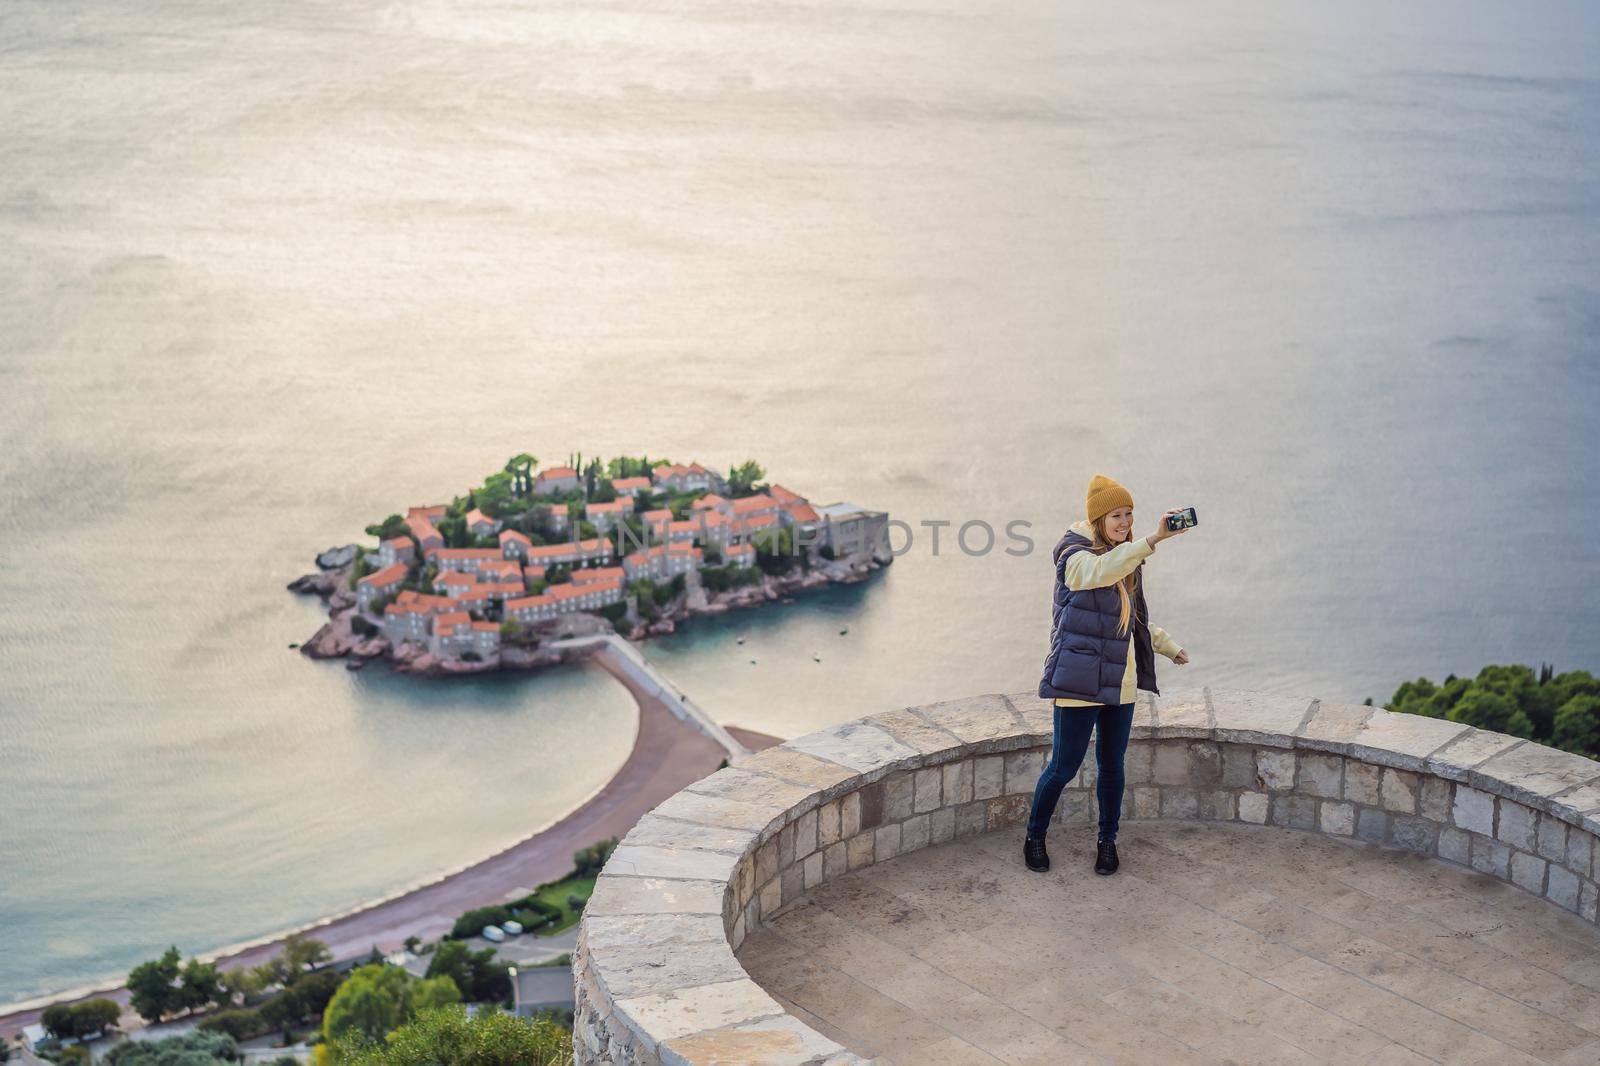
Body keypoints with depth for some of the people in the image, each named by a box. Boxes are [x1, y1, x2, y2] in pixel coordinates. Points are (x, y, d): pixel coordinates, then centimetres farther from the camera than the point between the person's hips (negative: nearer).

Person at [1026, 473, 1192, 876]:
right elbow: (1101, 571, -37)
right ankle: (1034, 837, 17)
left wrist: (1169, 646, 23)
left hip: (1120, 681, 7)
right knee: (1064, 766, -1)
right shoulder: (1075, 557, -13)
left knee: (1112, 764, 12)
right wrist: (1153, 539, -46)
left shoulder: (1126, 559, 13)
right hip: (1080, 679, -7)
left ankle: (1107, 841, 26)